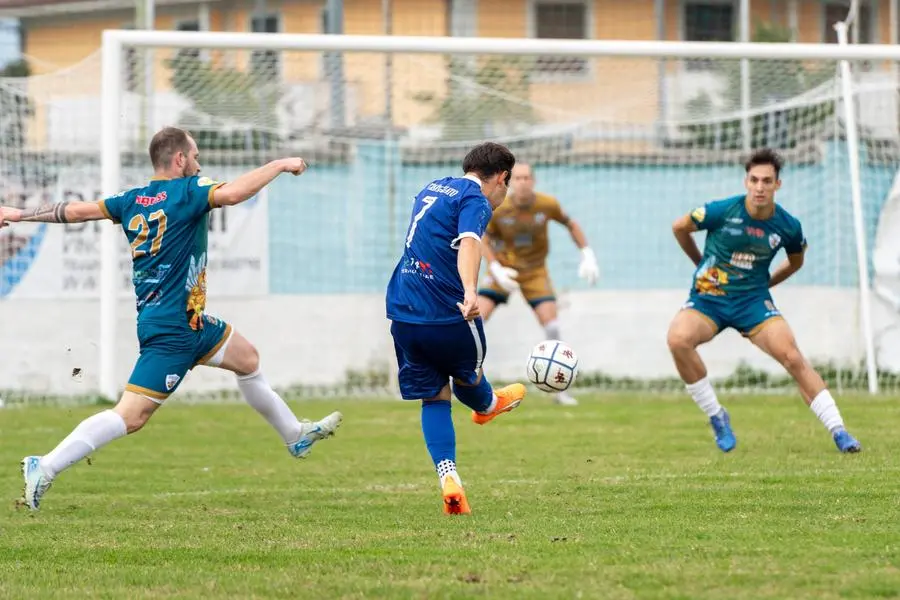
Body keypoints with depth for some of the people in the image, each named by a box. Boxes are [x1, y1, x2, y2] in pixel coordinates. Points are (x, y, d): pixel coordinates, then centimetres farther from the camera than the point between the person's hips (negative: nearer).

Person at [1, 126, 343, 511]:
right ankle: (45, 468, -15)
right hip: (171, 330, -10)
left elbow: (76, 210, 11)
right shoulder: (185, 192, -14)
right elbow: (234, 193, -30)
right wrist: (281, 165, -18)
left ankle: (296, 436, 38)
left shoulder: (133, 201, 8)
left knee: (246, 358, 24)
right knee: (131, 416, -12)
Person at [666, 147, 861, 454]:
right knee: (678, 339, -31)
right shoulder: (722, 211, -15)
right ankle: (717, 418, -13)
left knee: (792, 357, -19)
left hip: (753, 301, 1)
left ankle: (839, 432, -11)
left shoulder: (788, 226, -7)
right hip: (708, 298, -1)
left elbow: (796, 260, 18)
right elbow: (679, 227, 4)